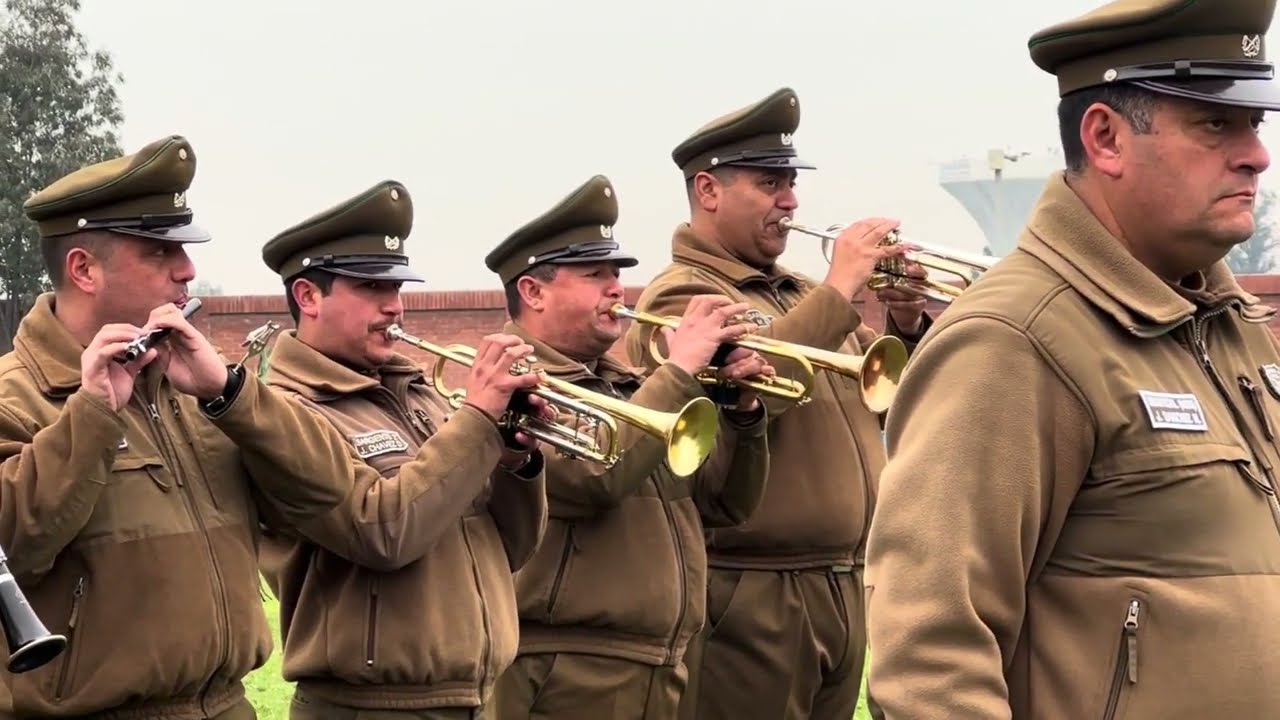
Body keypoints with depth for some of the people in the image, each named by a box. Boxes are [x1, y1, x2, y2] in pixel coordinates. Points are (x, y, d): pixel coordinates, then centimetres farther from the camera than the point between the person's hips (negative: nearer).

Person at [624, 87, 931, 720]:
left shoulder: (801, 293, 17)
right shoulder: (681, 296, -7)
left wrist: (906, 325, 0)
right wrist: (840, 288, -22)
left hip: (842, 589, 8)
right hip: (751, 596, -8)